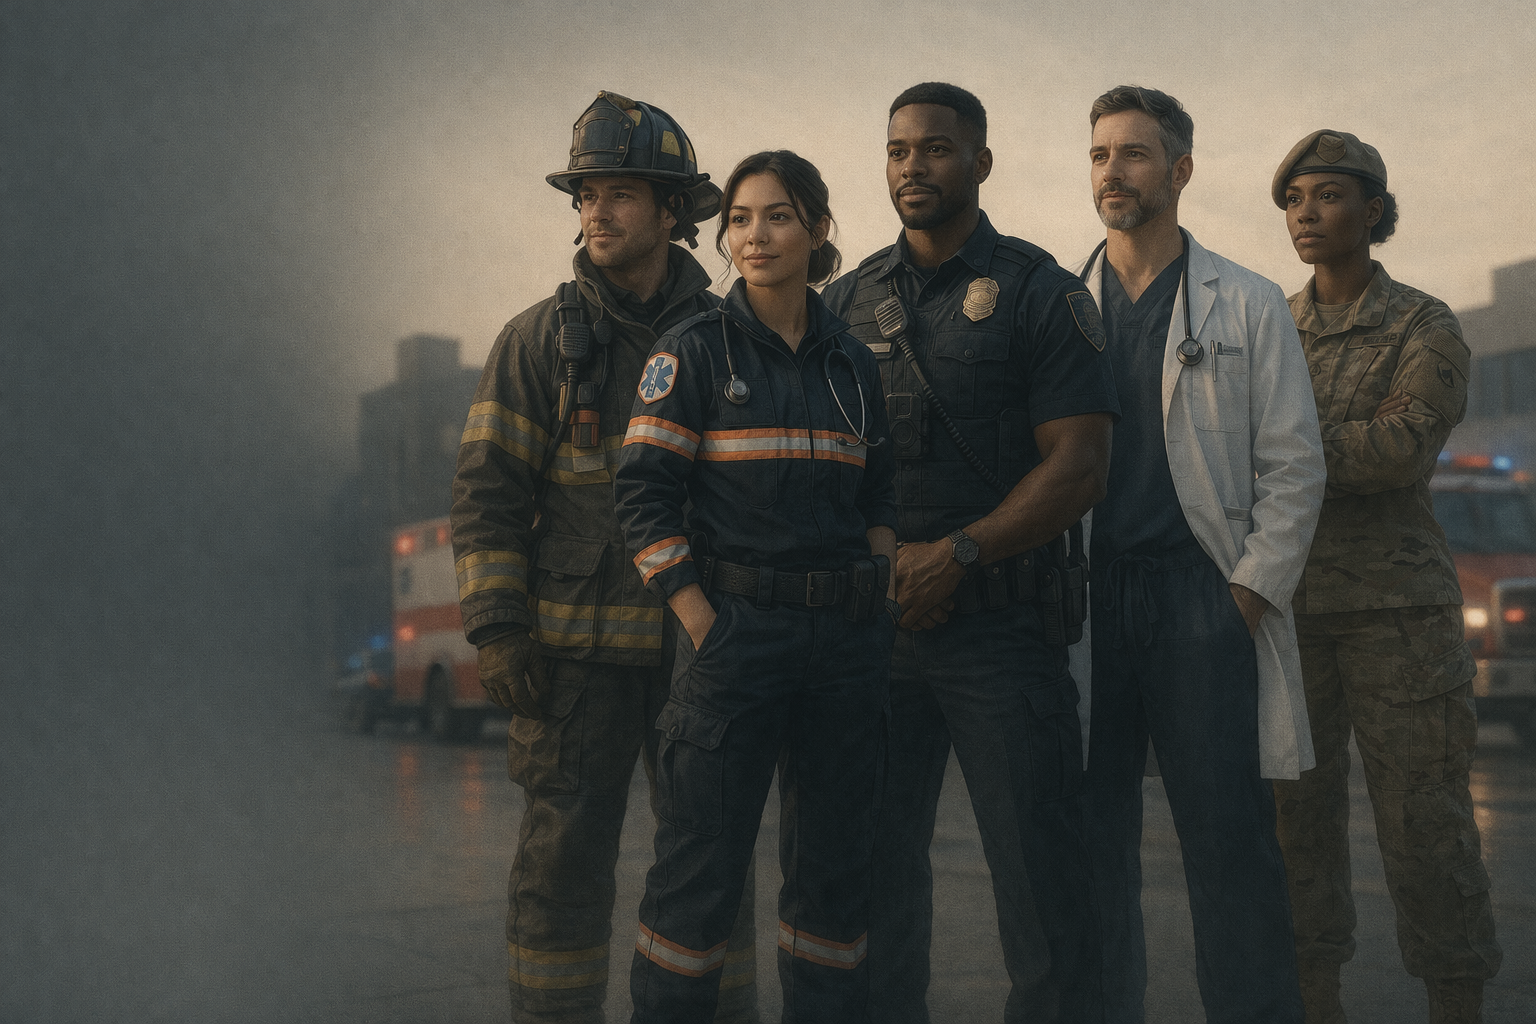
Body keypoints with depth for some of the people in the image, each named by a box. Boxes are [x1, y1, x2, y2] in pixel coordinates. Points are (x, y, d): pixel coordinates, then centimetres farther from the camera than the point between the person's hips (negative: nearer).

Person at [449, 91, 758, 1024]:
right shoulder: (541, 340, 0)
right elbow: (489, 491, -3)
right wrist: (497, 630, -12)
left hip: (702, 642, 2)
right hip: (579, 646, -1)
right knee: (565, 856, 1)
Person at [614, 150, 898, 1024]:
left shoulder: (853, 361, 11)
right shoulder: (696, 351, -2)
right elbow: (644, 494, -7)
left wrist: (884, 593, 2)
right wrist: (703, 622, -12)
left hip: (848, 638, 4)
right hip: (736, 626, -4)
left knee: (836, 858, 11)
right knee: (702, 862, -1)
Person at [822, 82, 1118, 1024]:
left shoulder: (1039, 292, 0)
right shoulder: (849, 302, 13)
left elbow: (1080, 464, -8)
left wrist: (957, 555, -15)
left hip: (1002, 620, -4)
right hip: (874, 623, 4)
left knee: (1038, 867, -2)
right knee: (878, 862, 12)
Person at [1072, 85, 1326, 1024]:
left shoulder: (1249, 306, 7)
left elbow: (1293, 464, 4)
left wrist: (1252, 590, -5)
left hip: (1204, 594, -2)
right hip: (1086, 597, 2)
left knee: (1230, 840, -3)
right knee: (1092, 836, 6)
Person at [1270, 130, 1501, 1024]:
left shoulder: (1428, 329, -1)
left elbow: (1404, 447, -18)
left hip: (1397, 605, -3)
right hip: (1288, 605, 4)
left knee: (1425, 821, -2)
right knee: (1299, 814, 5)